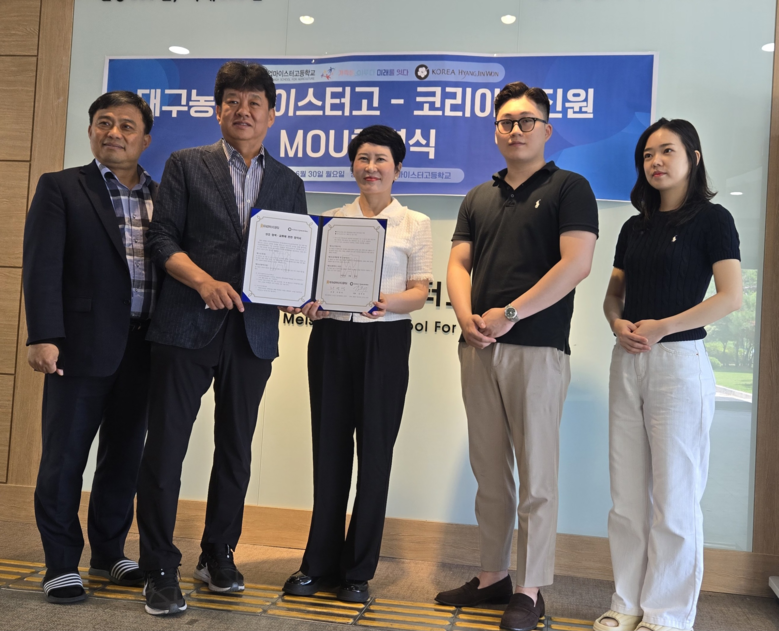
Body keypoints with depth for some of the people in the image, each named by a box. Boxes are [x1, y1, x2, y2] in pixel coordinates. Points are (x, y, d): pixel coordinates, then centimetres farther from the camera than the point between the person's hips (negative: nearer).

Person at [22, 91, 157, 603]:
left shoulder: (163, 196, 12)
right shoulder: (60, 188, 2)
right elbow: (43, 266, -6)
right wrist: (43, 336, -16)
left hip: (143, 349, 4)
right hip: (83, 346, -3)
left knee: (126, 458, 13)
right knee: (64, 458, 5)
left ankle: (109, 553, 30)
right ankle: (62, 565, 20)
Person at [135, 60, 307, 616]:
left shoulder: (289, 183, 14)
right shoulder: (186, 165, 6)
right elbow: (162, 237, -2)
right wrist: (203, 280, -18)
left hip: (253, 332, 3)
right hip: (187, 326, -3)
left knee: (236, 451, 12)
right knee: (166, 449, 0)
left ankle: (219, 557, 28)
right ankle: (160, 570, 13)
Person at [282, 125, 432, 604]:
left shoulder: (415, 223, 6)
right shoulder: (331, 220, 13)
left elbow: (419, 294, 0)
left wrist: (388, 301, -20)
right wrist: (310, 301, -10)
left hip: (385, 340, -2)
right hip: (331, 336, 2)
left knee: (374, 451, 1)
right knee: (329, 447, 5)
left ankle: (359, 571, 13)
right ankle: (320, 564, 18)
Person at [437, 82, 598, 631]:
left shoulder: (570, 188, 2)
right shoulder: (479, 199, 19)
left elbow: (576, 263, -10)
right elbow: (458, 263, 12)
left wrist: (509, 314, -15)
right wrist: (468, 317, -7)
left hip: (537, 349, -5)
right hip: (479, 349, 5)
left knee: (536, 477, 0)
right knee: (489, 471, 11)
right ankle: (493, 576, 23)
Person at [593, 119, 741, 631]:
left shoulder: (712, 219, -2)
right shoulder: (635, 228, 15)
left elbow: (731, 297, -12)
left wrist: (660, 328, -15)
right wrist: (619, 324, -5)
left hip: (679, 362, -6)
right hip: (627, 363, 6)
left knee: (674, 498, 1)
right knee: (627, 496, 8)